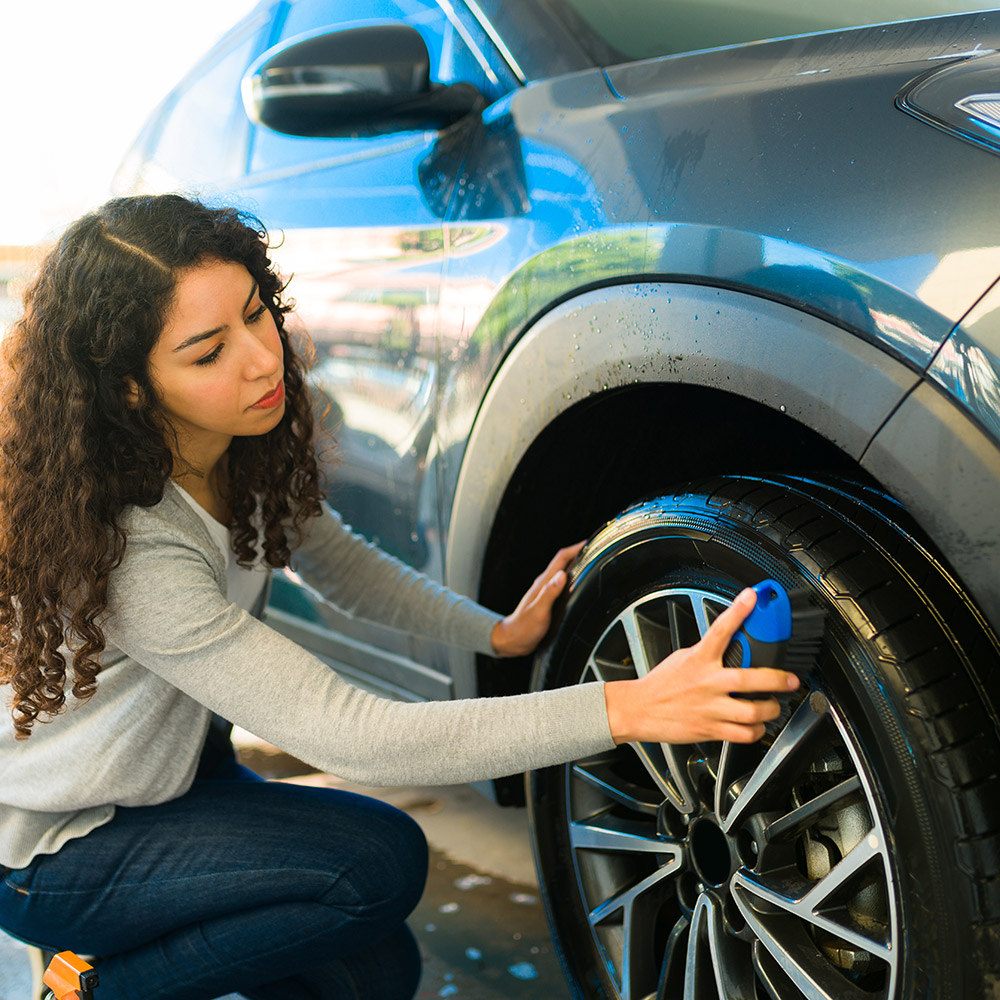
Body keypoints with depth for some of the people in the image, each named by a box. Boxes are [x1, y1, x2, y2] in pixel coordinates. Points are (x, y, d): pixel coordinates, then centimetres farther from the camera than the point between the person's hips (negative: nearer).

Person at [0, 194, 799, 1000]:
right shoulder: (125, 548, -37)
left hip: (181, 767, 6)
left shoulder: (246, 449, -12)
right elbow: (351, 736, -38)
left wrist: (499, 632, -3)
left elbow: (335, 560, 8)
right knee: (381, 861, -22)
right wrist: (629, 709, -43)